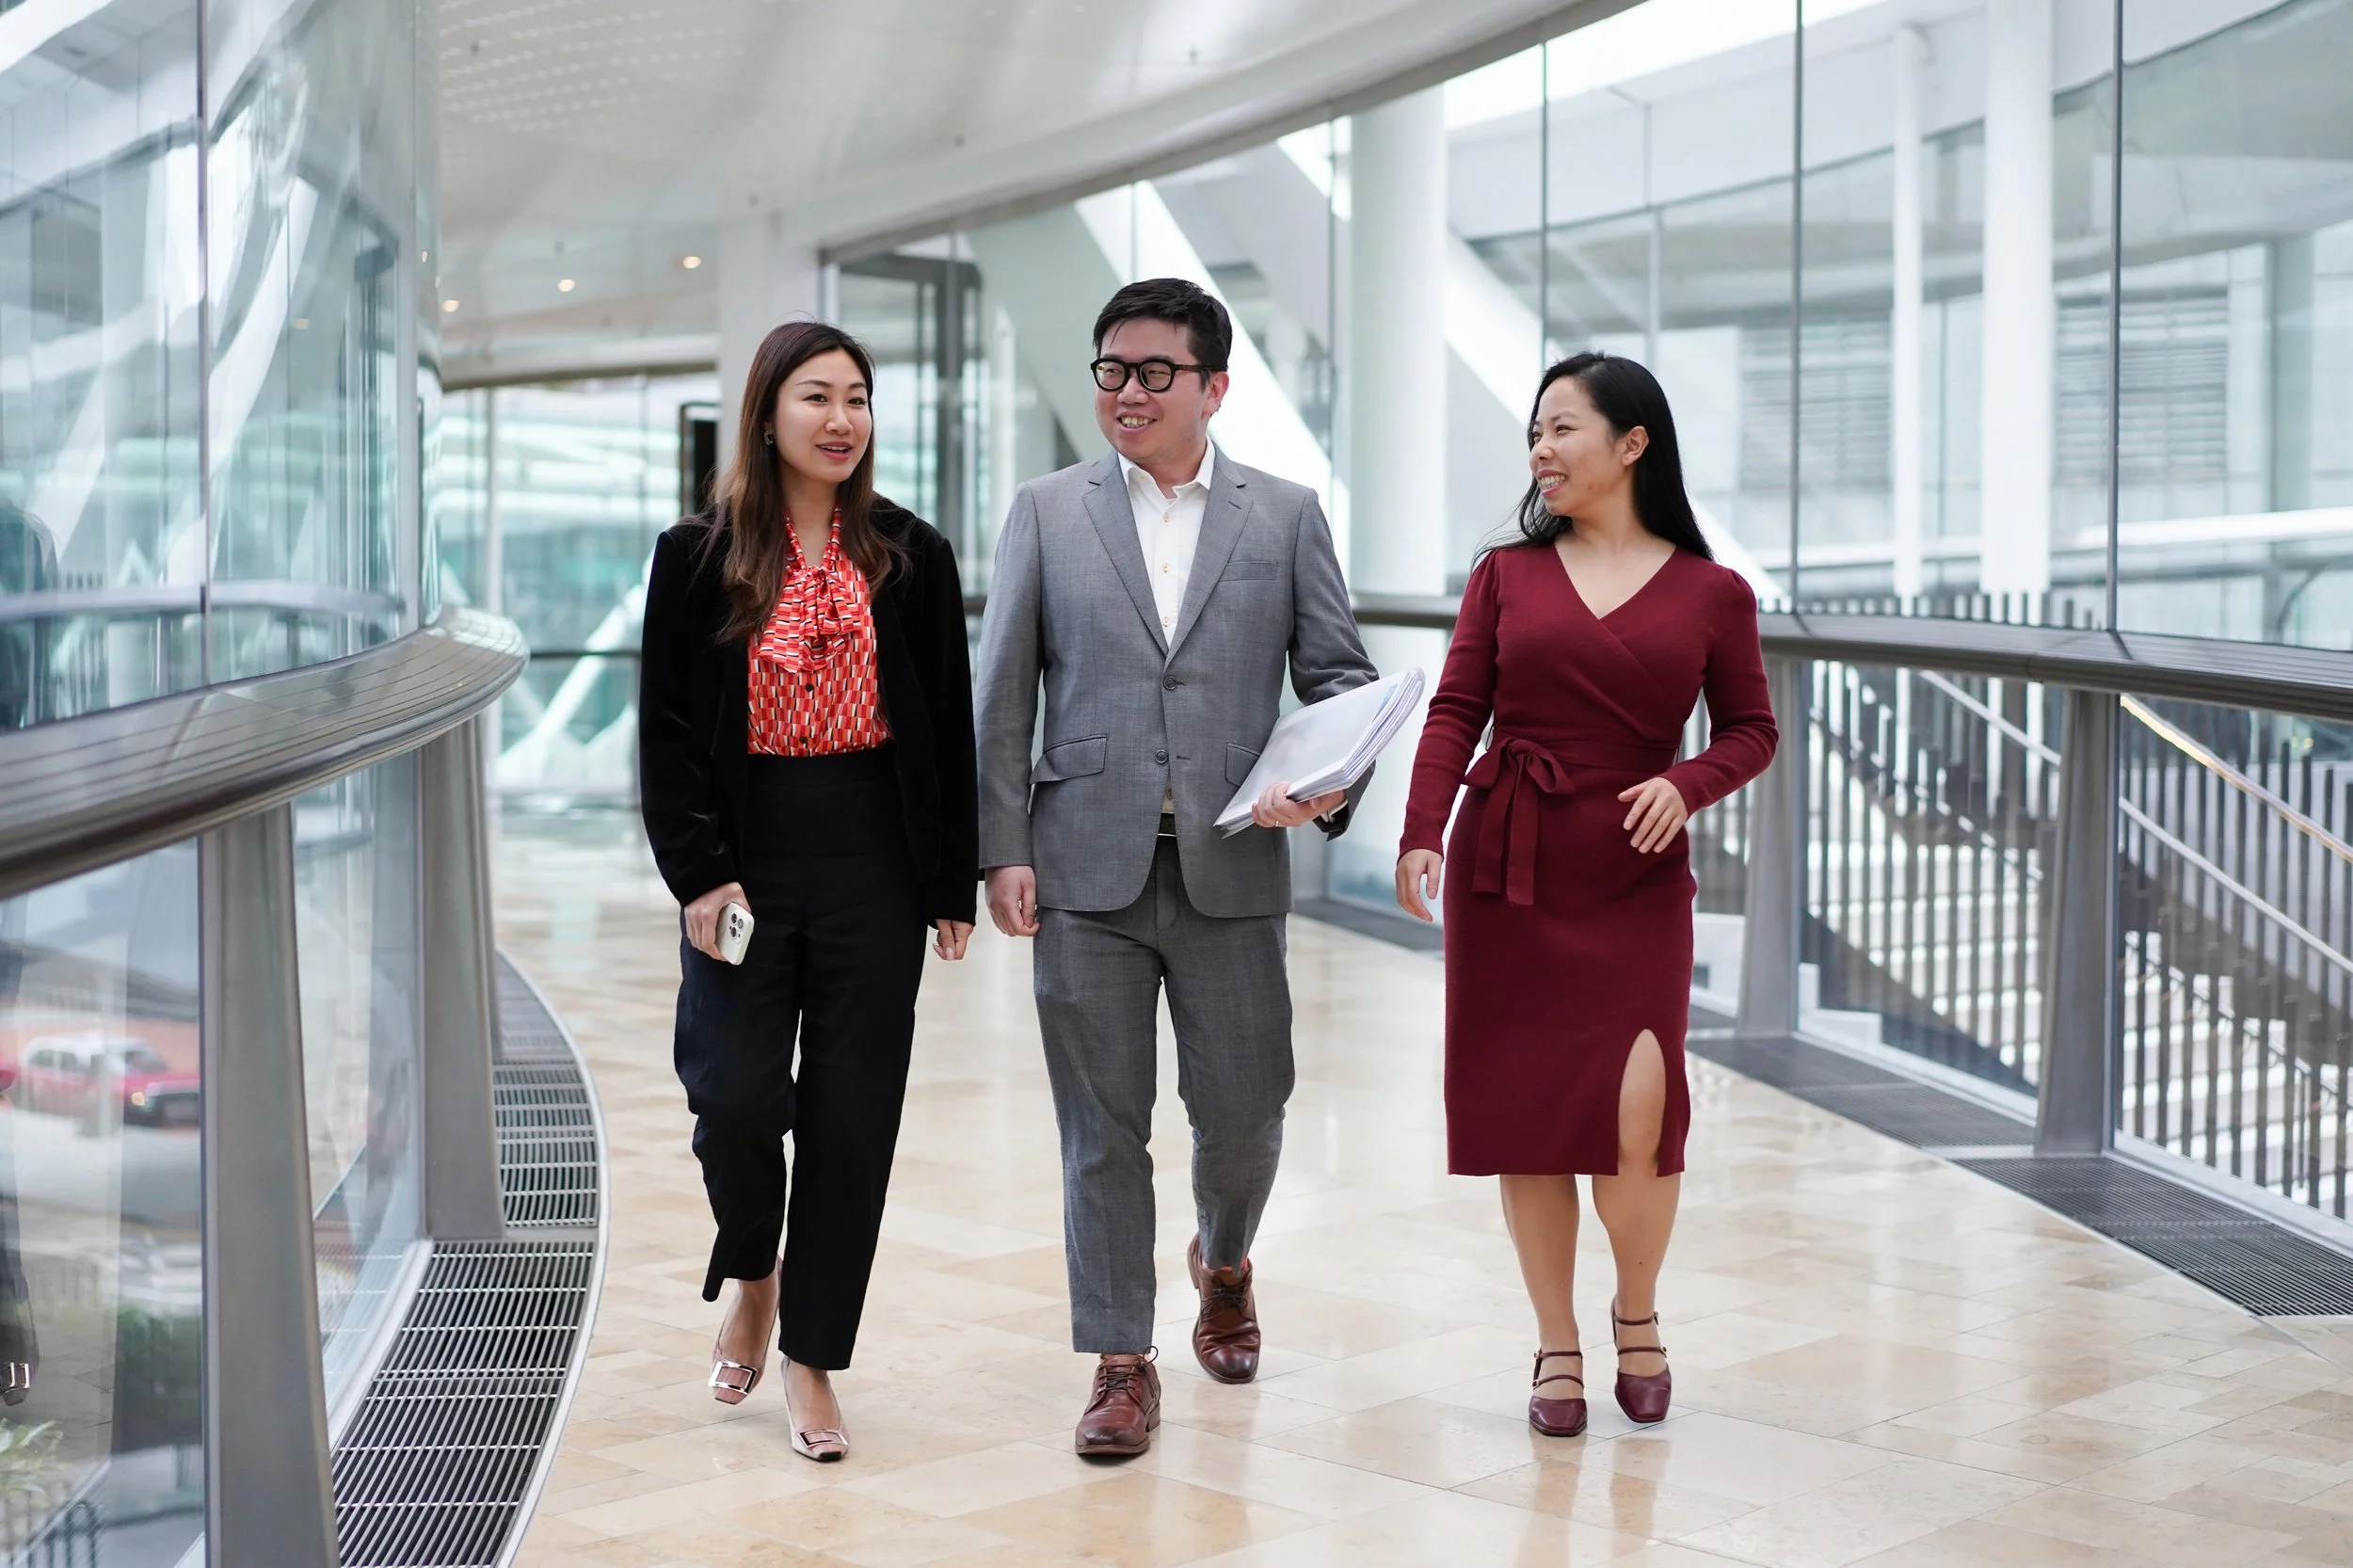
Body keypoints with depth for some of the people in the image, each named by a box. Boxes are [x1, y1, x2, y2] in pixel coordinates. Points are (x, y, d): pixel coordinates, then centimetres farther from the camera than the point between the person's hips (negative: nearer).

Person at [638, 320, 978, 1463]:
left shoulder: (910, 558, 5)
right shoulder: (698, 558, 2)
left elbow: (949, 730, 6)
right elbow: (667, 732, 0)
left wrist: (953, 883, 2)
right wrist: (699, 873, -10)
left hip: (873, 872, 1)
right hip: (746, 867, -1)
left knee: (850, 1115, 3)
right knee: (737, 1101, -7)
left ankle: (811, 1359, 16)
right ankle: (750, 1278, 25)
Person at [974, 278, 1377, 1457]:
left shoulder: (1286, 516, 7)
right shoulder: (1046, 513, 7)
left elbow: (1339, 674, 6)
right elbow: (1003, 695, 4)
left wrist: (1332, 783, -14)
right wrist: (1003, 850, -3)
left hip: (1231, 867, 0)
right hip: (1087, 869, 0)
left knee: (1245, 1112, 7)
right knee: (1102, 1127, 3)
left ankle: (1223, 1261, 39)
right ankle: (1122, 1363, 14)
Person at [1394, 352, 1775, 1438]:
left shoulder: (1711, 594, 3)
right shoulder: (1506, 574, 6)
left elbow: (1749, 730, 9)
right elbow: (1456, 712, 0)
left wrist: (1686, 784, -12)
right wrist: (1421, 832, -13)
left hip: (1635, 879, -2)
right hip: (1506, 865, 2)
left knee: (1635, 1112, -14)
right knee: (1524, 1108, 2)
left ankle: (1636, 1313, 15)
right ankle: (1557, 1347, 18)